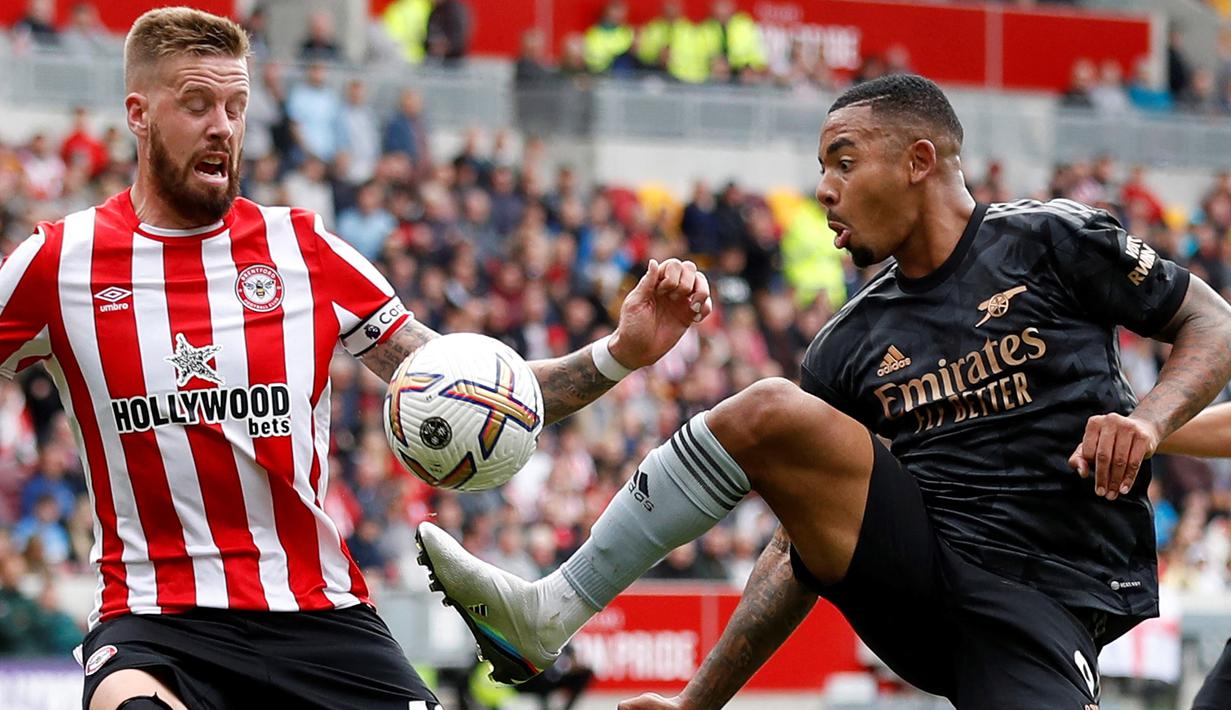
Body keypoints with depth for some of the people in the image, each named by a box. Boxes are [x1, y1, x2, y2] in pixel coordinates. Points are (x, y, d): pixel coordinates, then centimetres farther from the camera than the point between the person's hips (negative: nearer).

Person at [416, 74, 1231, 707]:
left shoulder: (1048, 241, 2)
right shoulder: (852, 342, 15)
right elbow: (810, 540, 17)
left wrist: (1148, 419, -14)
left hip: (1041, 603, -4)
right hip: (916, 577, 4)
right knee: (768, 412, -17)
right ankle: (546, 615, -14)